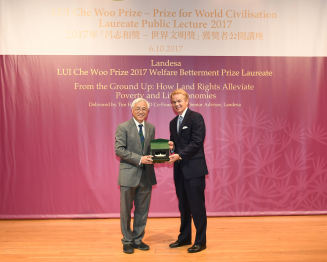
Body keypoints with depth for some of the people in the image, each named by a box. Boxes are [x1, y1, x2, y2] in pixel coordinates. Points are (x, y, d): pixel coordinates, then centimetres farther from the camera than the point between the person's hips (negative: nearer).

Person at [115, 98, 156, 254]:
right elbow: (119, 149, -13)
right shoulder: (123, 127, -6)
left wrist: (152, 157, -6)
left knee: (142, 210, 13)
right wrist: (139, 159, -20)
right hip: (129, 175, -4)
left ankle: (138, 239, 30)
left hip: (146, 175, 5)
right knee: (126, 210, 7)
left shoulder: (151, 128, 10)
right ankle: (127, 241, 25)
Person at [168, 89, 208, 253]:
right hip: (179, 170, 7)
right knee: (183, 206, 17)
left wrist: (179, 155, -22)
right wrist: (170, 146, -3)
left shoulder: (196, 117, -7)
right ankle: (184, 238, 32)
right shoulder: (173, 122, 16)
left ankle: (201, 241, 18)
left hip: (194, 169, -7)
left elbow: (197, 142, -16)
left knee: (197, 206, 2)